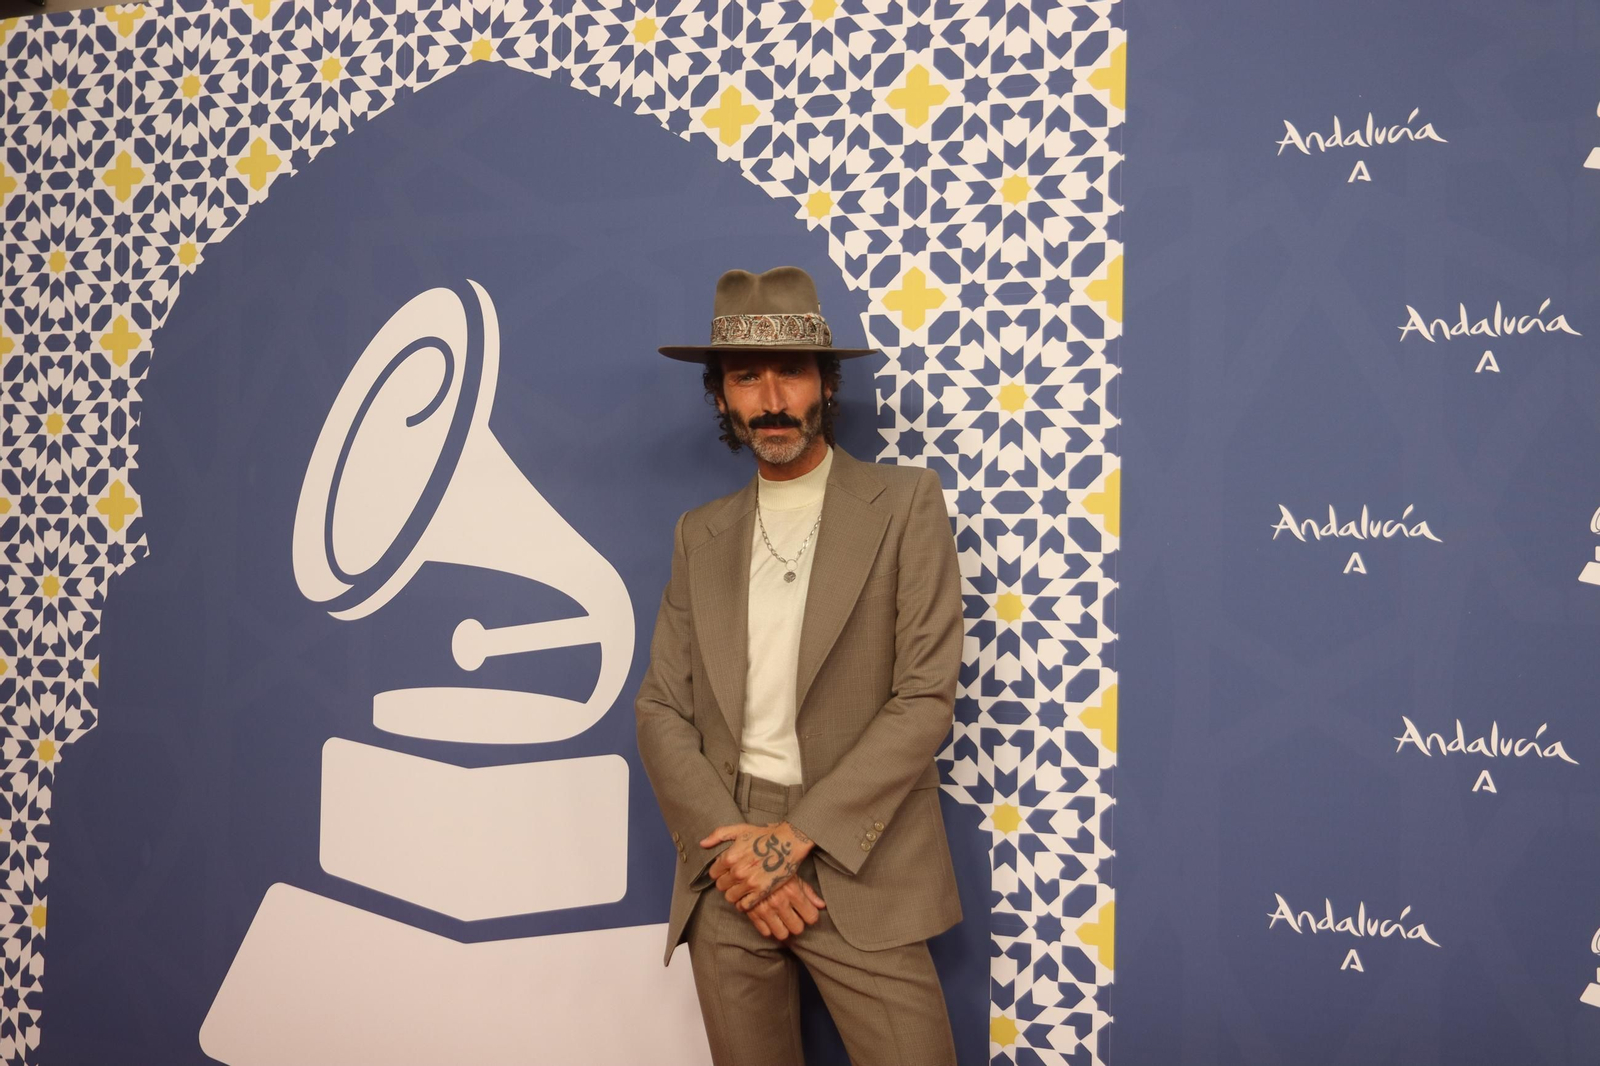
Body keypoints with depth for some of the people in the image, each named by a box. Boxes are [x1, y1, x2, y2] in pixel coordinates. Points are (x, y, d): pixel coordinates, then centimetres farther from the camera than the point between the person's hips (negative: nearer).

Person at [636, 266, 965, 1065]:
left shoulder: (904, 504, -1)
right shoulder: (701, 535, 10)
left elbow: (926, 698, -8)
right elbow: (661, 710, 6)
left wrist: (796, 836, -14)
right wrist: (730, 848, -9)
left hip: (855, 872, -3)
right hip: (727, 877, 3)